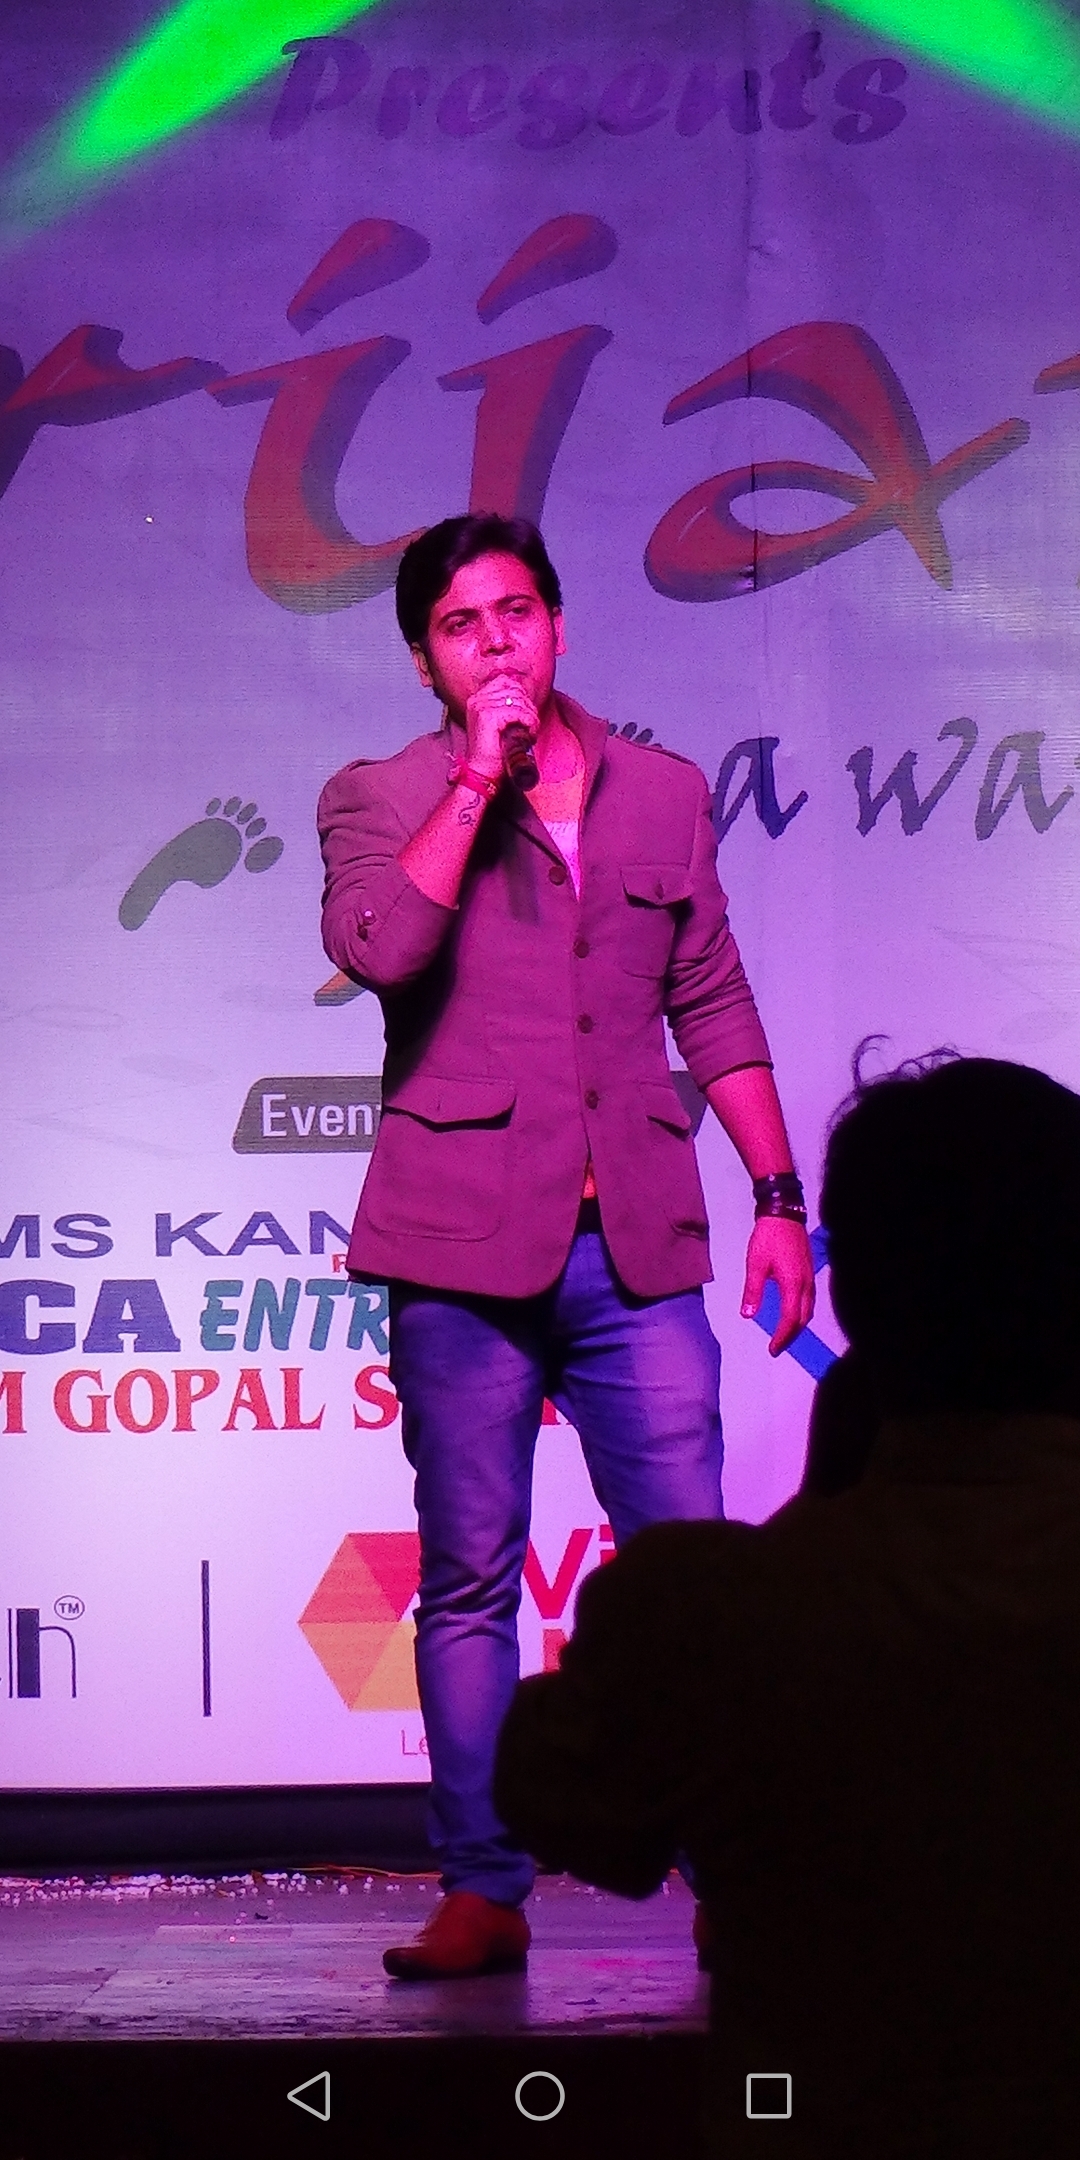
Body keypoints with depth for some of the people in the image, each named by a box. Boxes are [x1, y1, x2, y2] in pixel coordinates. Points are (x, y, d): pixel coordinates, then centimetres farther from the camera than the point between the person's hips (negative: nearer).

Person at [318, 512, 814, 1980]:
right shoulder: (381, 798, 6)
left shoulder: (666, 796, 14)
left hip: (637, 1252, 2)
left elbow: (715, 1010, 16)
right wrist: (482, 771, -11)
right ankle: (483, 1895, 9)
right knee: (470, 1583, 2)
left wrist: (780, 1199, 10)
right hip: (462, 1251, -2)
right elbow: (376, 947, -16)